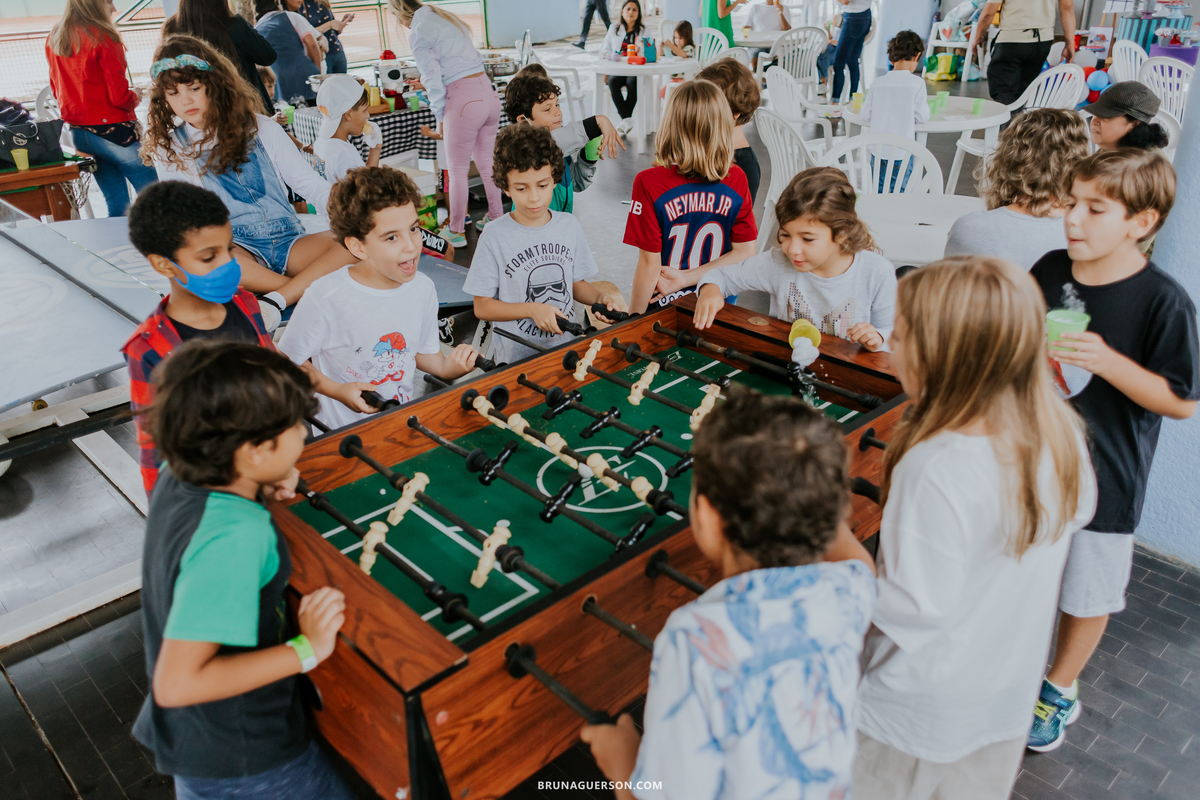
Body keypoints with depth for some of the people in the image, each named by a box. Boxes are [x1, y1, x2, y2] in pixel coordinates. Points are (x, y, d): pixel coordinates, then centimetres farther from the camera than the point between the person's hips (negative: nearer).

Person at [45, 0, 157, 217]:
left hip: (78, 132, 8)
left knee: (116, 206, 13)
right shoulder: (102, 37, -13)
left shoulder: (54, 38, 11)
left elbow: (57, 90, 19)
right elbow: (119, 97, -15)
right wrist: (135, 96, 5)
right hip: (113, 129, -8)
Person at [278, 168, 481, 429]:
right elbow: (290, 360, -5)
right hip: (340, 433, -4)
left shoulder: (423, 288, 0)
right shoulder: (325, 298, -18)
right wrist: (336, 389, -18)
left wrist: (448, 366, -6)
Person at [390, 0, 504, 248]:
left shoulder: (418, 32, -5)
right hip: (488, 91, 7)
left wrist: (439, 117, 2)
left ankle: (456, 231, 15)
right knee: (486, 162, 20)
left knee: (457, 170, 6)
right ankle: (496, 219, 31)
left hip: (464, 100, -7)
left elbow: (433, 78, -8)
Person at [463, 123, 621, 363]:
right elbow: (482, 306, -5)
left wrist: (600, 298, -5)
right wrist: (532, 309, -15)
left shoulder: (570, 226, 4)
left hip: (565, 350, 3)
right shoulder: (495, 236, -9)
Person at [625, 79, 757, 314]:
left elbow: (650, 264, -17)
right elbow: (745, 252, -5)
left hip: (667, 306, -3)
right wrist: (687, 278, -7)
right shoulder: (736, 180, -7)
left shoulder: (649, 183, -19)